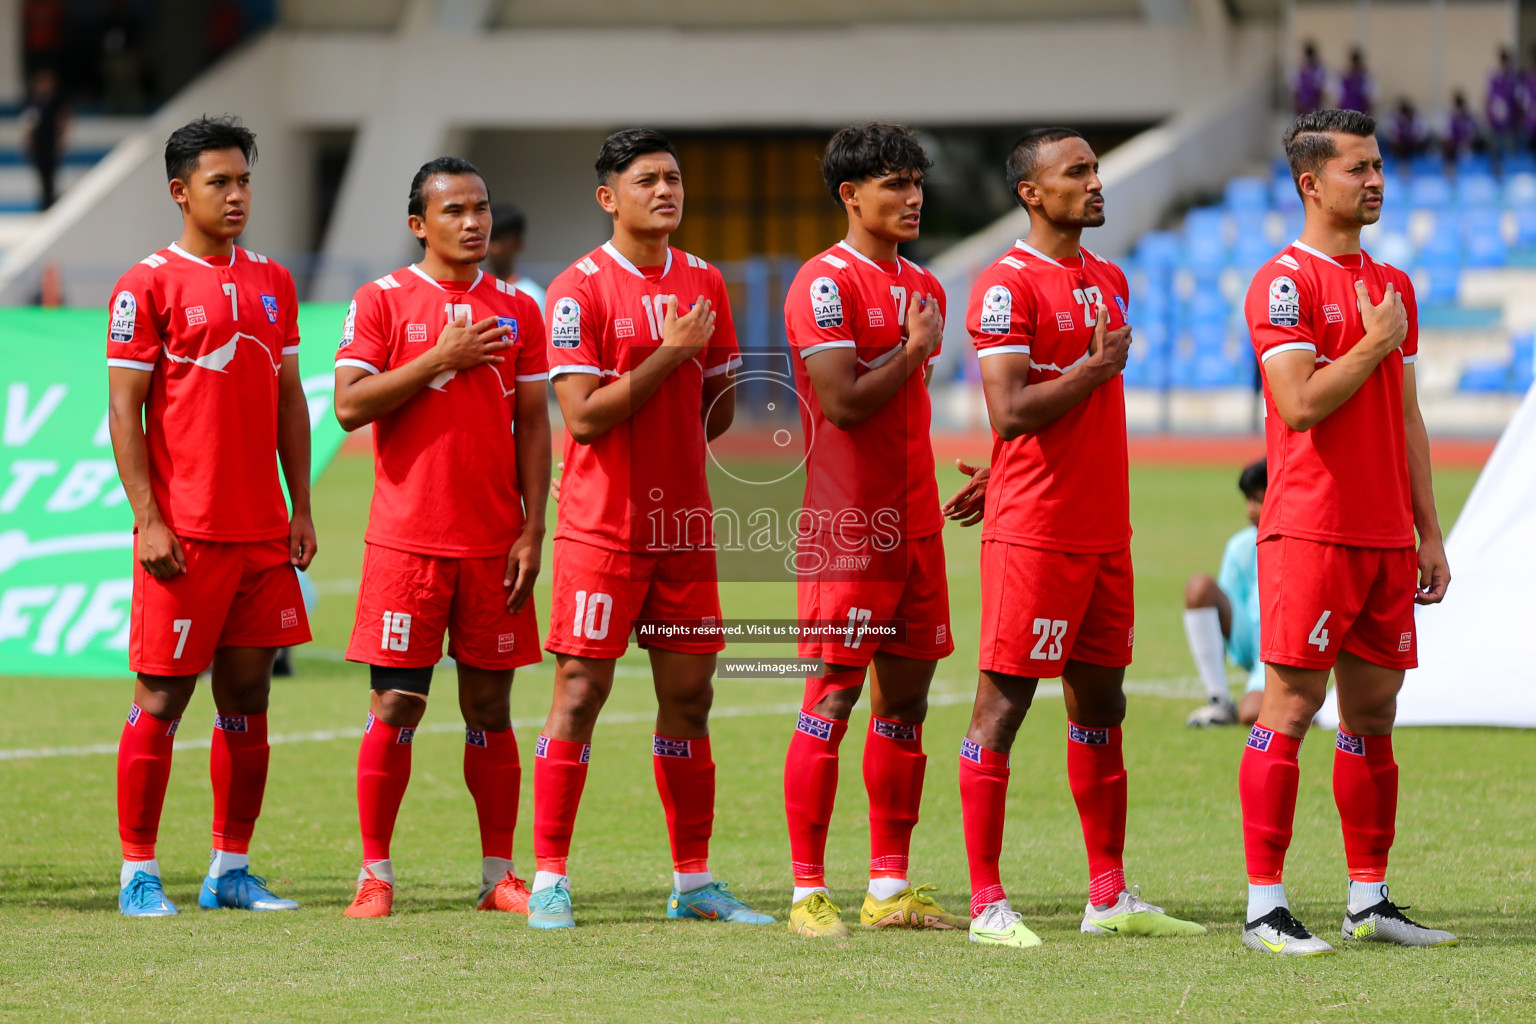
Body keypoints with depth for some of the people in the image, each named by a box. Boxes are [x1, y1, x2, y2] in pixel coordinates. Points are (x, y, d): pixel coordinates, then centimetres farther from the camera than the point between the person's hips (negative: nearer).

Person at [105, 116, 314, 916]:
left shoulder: (272, 282, 13)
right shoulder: (148, 285, -5)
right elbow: (123, 409, -6)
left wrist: (300, 510, 11)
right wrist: (148, 518, -13)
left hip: (263, 533, 6)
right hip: (183, 536, -6)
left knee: (247, 697, 8)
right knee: (162, 699, -2)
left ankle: (231, 869, 14)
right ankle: (139, 874, 4)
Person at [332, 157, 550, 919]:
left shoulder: (517, 310, 10)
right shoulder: (382, 301, 1)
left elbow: (533, 425, 9)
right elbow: (349, 404, -8)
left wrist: (532, 531, 1)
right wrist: (441, 358, -13)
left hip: (494, 542, 3)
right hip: (407, 537, -3)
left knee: (490, 705, 5)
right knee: (396, 705, -3)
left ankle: (499, 875, 10)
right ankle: (375, 875, 3)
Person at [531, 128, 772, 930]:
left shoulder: (705, 284, 10)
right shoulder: (580, 290, -8)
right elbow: (582, 416, -15)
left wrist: (668, 454, 1)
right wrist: (669, 355, -16)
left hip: (684, 525, 5)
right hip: (602, 526, -5)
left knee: (687, 696, 7)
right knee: (580, 691, -5)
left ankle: (693, 882, 14)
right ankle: (549, 880, -1)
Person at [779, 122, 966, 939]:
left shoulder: (922, 288, 16)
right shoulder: (825, 283, -10)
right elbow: (844, 402, -20)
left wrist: (963, 476, 16)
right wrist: (915, 350, -9)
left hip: (913, 522, 8)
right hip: (845, 524, -8)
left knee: (905, 695, 9)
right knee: (833, 694, -7)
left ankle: (890, 888, 14)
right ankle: (808, 892, -4)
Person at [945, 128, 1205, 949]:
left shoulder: (1108, 281, 15)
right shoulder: (1008, 286, -10)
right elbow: (1011, 412, -18)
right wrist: (1098, 366, -11)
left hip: (1105, 531, 8)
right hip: (1033, 534, -8)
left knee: (1101, 703, 11)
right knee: (1002, 702, -5)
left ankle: (1109, 897, 16)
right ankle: (986, 903, -3)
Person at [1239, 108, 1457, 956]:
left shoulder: (1392, 285, 17)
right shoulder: (1285, 282, -7)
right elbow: (1301, 405, -18)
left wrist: (1429, 533, 15)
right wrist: (1377, 343, -10)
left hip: (1387, 535, 7)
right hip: (1310, 529, -7)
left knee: (1373, 715, 9)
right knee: (1290, 708, -7)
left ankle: (1370, 902, 13)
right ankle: (1264, 907, -7)